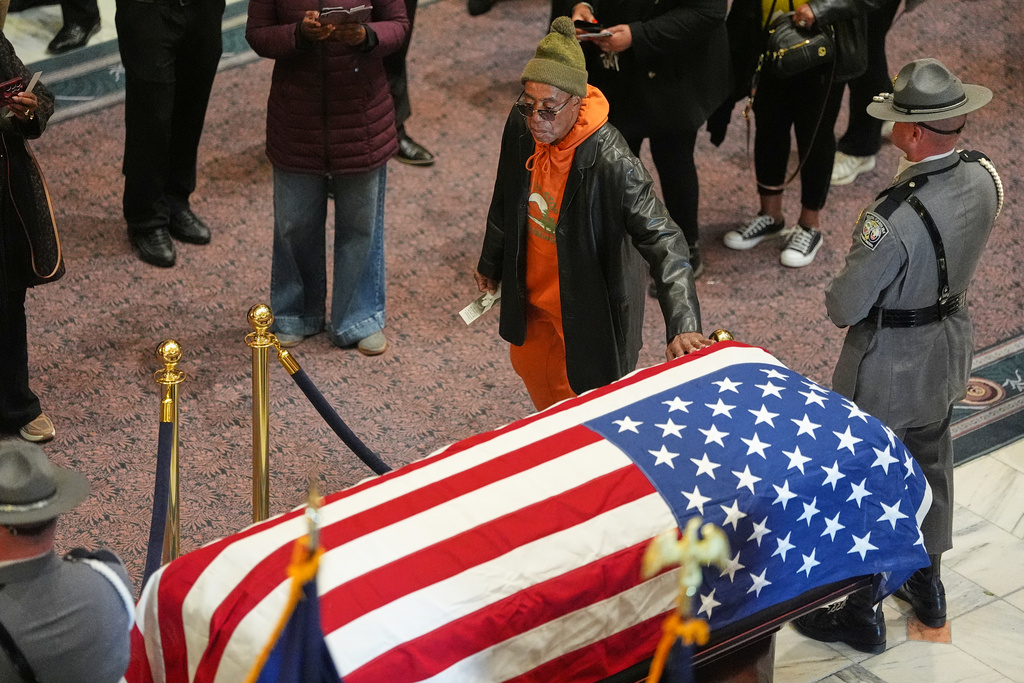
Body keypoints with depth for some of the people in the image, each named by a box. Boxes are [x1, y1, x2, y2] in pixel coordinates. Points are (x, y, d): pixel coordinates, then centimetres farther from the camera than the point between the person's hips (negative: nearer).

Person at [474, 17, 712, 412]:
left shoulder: (609, 160, -35)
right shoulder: (521, 126, -15)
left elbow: (663, 242, -38)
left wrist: (683, 327, -49)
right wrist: (491, 264, 19)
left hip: (589, 304, -7)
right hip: (533, 290, 7)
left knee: (578, 392, 12)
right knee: (531, 368, 30)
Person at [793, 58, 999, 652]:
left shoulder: (894, 221, -36)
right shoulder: (986, 178, -13)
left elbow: (844, 306, -24)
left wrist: (836, 296, -4)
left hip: (888, 369, -7)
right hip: (950, 350, 7)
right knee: (930, 463, 27)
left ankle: (861, 612, 28)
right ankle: (927, 582, 46)